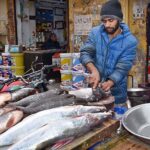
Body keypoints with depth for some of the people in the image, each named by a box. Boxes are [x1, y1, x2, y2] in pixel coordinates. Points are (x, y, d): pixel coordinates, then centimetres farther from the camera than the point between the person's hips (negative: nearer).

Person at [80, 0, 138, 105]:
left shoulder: (130, 41, -14)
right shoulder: (95, 32, -7)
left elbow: (122, 68, -19)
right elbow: (85, 53, -14)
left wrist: (109, 83, -37)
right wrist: (94, 70, -33)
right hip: (94, 86, 2)